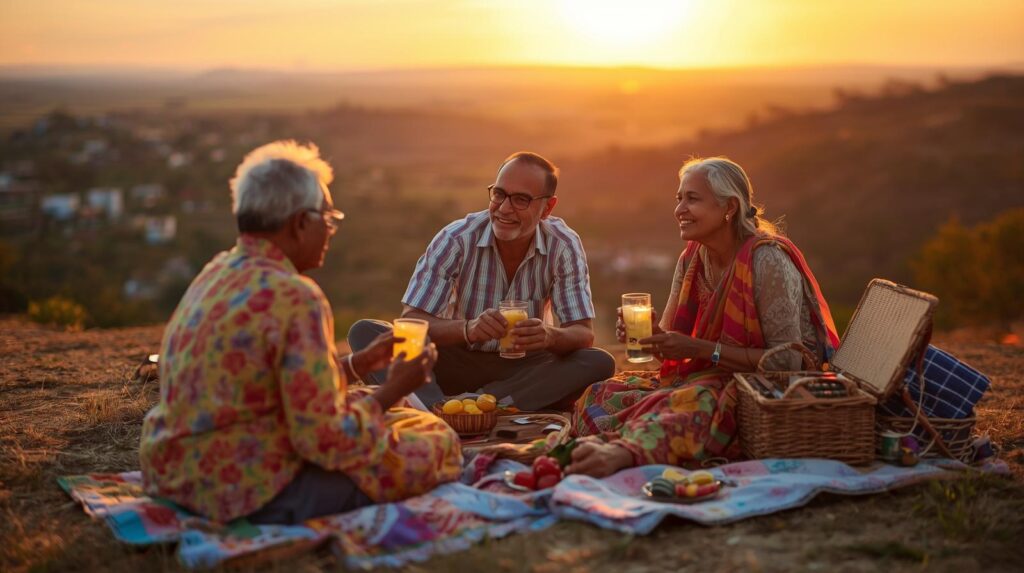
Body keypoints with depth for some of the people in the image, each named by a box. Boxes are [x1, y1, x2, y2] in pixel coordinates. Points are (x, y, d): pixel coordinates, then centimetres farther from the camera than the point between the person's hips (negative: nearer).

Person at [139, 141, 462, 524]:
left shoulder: (217, 272, 8)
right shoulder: (295, 297, -21)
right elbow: (325, 440, -21)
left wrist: (361, 362, 15)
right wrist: (392, 391, -6)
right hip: (254, 493, -9)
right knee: (435, 439, 2)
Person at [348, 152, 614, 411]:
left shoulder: (564, 246, -12)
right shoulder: (456, 239, -16)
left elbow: (583, 333, -13)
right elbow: (410, 321, -21)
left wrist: (551, 336, -38)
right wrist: (468, 329, -42)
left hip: (525, 366, 1)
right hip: (457, 361, -1)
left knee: (600, 363, -29)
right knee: (365, 332, -23)